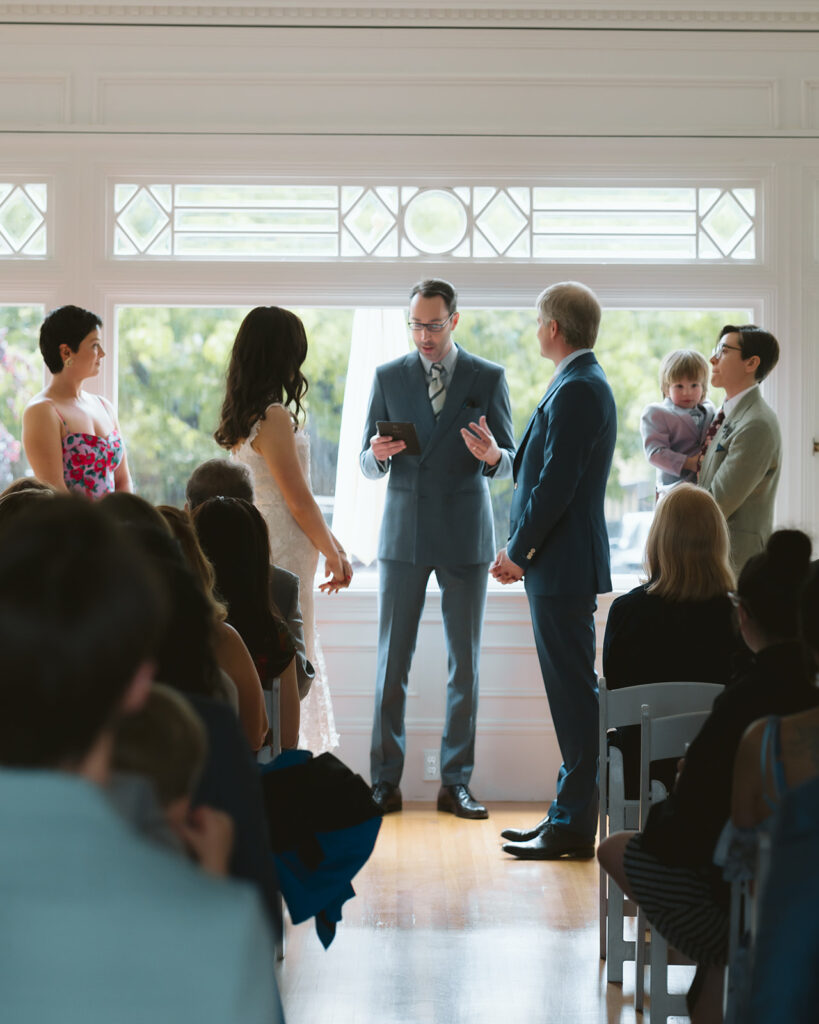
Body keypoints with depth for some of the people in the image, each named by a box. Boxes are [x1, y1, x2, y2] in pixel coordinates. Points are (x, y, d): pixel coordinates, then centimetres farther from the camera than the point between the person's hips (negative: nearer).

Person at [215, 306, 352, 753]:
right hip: (282, 553, -9)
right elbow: (299, 501, -13)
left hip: (256, 546, 9)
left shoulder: (244, 416, 12)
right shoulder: (274, 417, -16)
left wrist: (334, 545, 17)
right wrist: (332, 554, 0)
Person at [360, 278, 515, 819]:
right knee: (392, 661, 1)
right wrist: (378, 454, -16)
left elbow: (510, 461, 2)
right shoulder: (389, 377, 6)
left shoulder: (489, 378, 3)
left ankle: (457, 782, 9)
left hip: (465, 536, -1)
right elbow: (369, 465, 8)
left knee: (465, 663, 3)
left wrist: (492, 455, -21)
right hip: (404, 533, 1)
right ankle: (386, 782, 7)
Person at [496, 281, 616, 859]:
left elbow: (556, 485, -20)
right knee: (572, 694, 13)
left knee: (574, 693, -6)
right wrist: (523, 551, 12)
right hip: (560, 565, 10)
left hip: (564, 567, -10)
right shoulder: (583, 385, 16)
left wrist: (518, 552, -11)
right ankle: (570, 815, 19)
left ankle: (574, 828, -2)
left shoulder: (577, 390, -16)